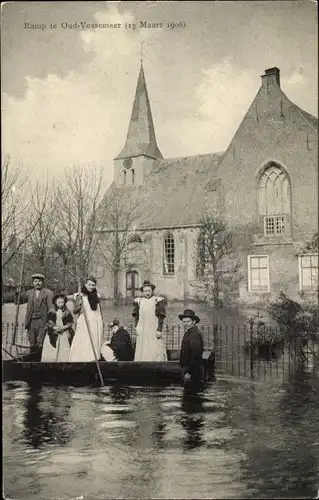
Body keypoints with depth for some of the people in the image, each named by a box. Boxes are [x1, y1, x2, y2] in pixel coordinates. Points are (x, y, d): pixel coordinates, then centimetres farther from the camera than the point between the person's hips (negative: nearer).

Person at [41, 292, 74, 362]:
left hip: (64, 334, 0)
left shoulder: (67, 312, 5)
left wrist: (64, 327, -13)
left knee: (64, 352, -6)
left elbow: (70, 322, 3)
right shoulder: (51, 312, 4)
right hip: (53, 334, 0)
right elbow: (48, 322, 1)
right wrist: (54, 327, -14)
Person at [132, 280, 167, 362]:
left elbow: (161, 317, -1)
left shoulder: (157, 301, 1)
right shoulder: (139, 301, 11)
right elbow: (136, 316, 16)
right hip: (142, 331, 3)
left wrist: (159, 330, -8)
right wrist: (137, 327, 5)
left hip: (154, 330, -3)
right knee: (142, 351, 1)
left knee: (155, 351, -8)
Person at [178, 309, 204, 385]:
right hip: (188, 369, 10)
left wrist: (189, 372, -23)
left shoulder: (194, 334, -17)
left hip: (192, 370, -10)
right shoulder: (188, 333, 15)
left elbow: (195, 355, -23)